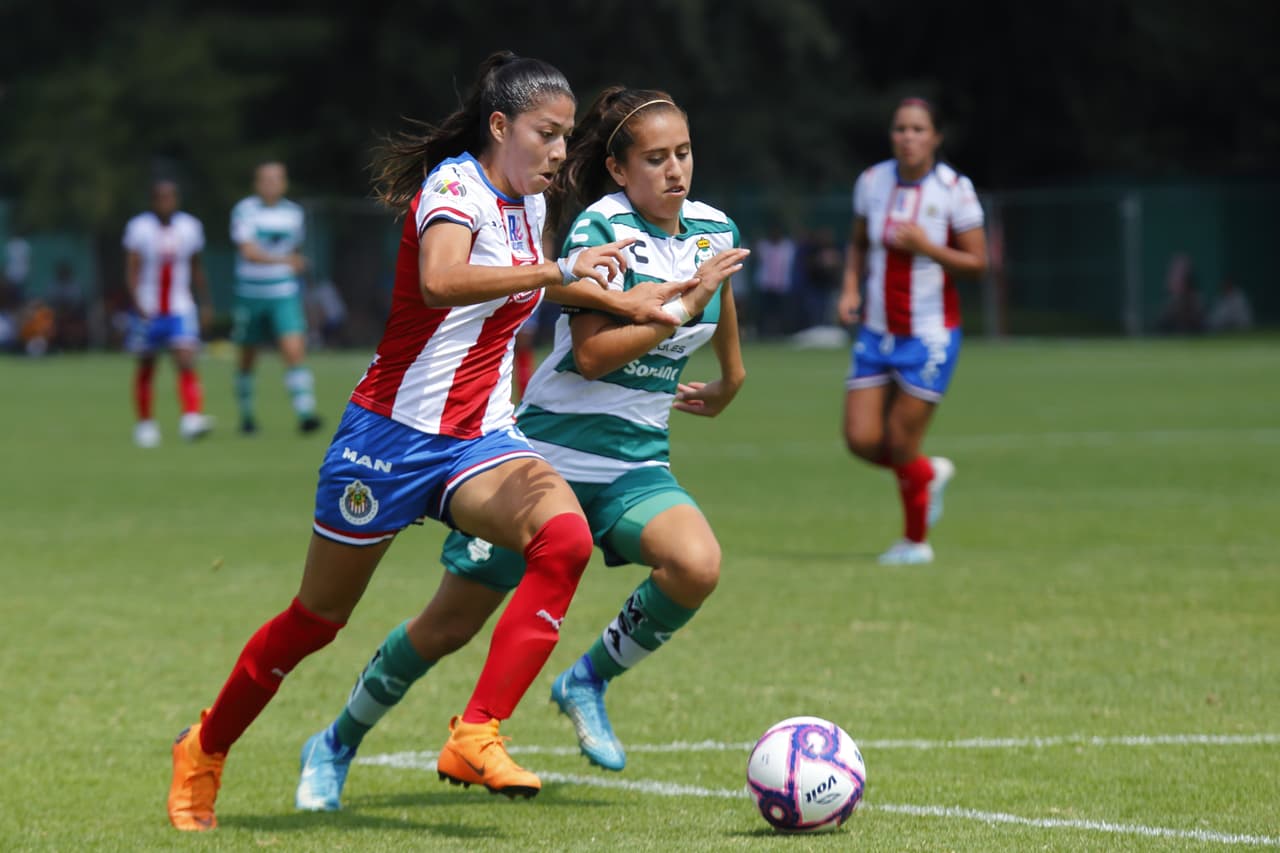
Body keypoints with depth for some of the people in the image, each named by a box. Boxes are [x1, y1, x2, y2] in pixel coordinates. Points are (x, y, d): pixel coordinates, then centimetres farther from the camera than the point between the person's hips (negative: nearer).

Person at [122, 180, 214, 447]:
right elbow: (132, 270, -9)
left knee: (187, 362, -18)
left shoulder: (190, 227, 4)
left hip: (181, 309, 1)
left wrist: (205, 304, 14)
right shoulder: (139, 227, -5)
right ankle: (145, 423, 26)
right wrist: (138, 304, -23)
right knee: (146, 369, 10)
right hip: (148, 311, -1)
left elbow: (197, 268, 15)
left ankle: (192, 419, -29)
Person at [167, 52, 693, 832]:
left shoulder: (528, 203, 8)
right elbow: (441, 281, -39)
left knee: (566, 535, -25)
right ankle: (204, 751, 31)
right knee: (318, 618, 7)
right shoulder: (456, 186, -16)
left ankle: (476, 737, -26)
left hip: (481, 439, 6)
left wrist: (624, 301, 29)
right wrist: (560, 271, -38)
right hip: (395, 435, -6)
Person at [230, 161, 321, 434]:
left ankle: (305, 412, -21)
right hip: (250, 295, -1)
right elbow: (249, 251, -21)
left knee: (294, 351, -15)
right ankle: (246, 414, 28)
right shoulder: (245, 210, -8)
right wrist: (282, 260, -33)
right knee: (247, 359, 10)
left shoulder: (294, 213, 5)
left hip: (284, 296, 1)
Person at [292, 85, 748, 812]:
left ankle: (590, 681, -1)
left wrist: (729, 384, 37)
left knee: (698, 564, -27)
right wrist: (685, 303, -24)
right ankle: (338, 745, 22)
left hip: (634, 465, 5)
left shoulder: (714, 230, 3)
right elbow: (591, 355, -23)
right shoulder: (601, 228, -15)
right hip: (549, 452, -4)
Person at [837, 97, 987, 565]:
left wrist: (926, 246, -22)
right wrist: (851, 286, -1)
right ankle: (930, 473, 29)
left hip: (929, 335, -4)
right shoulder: (872, 182, 0)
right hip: (876, 332, 4)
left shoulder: (954, 189, -11)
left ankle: (916, 540, 21)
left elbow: (977, 262, -8)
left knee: (901, 443, -2)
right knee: (861, 439, -3)